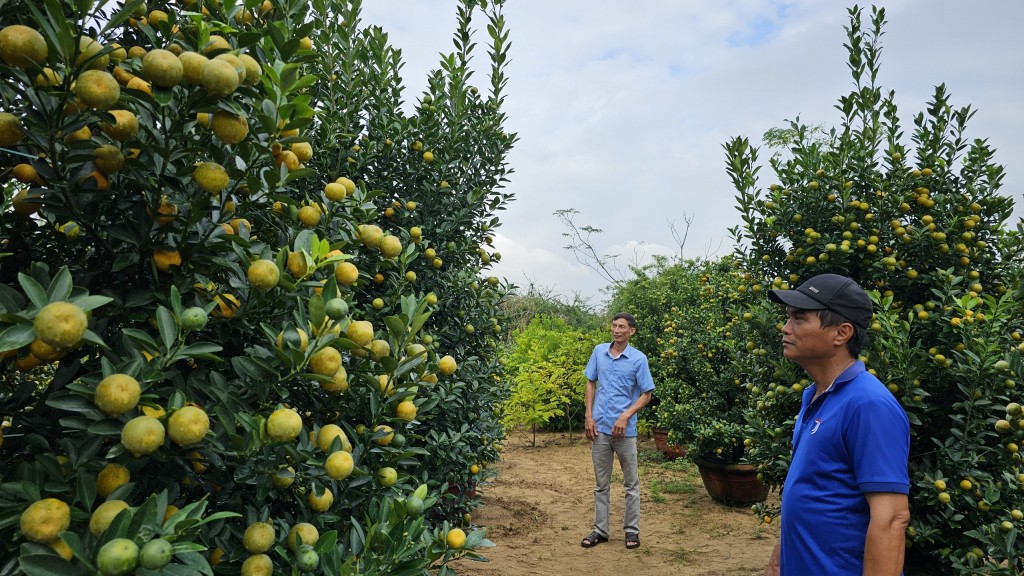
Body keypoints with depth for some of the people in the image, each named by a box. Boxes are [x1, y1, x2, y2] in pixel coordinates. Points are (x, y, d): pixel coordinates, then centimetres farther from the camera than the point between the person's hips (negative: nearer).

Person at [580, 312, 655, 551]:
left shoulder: (638, 359, -7)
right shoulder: (599, 351, 3)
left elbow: (646, 394, -4)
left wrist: (625, 416, -16)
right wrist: (589, 416, 1)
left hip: (625, 429, -3)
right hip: (599, 427, 3)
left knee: (631, 483, 8)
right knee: (601, 484, 11)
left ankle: (632, 530, 21)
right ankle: (600, 529, 21)